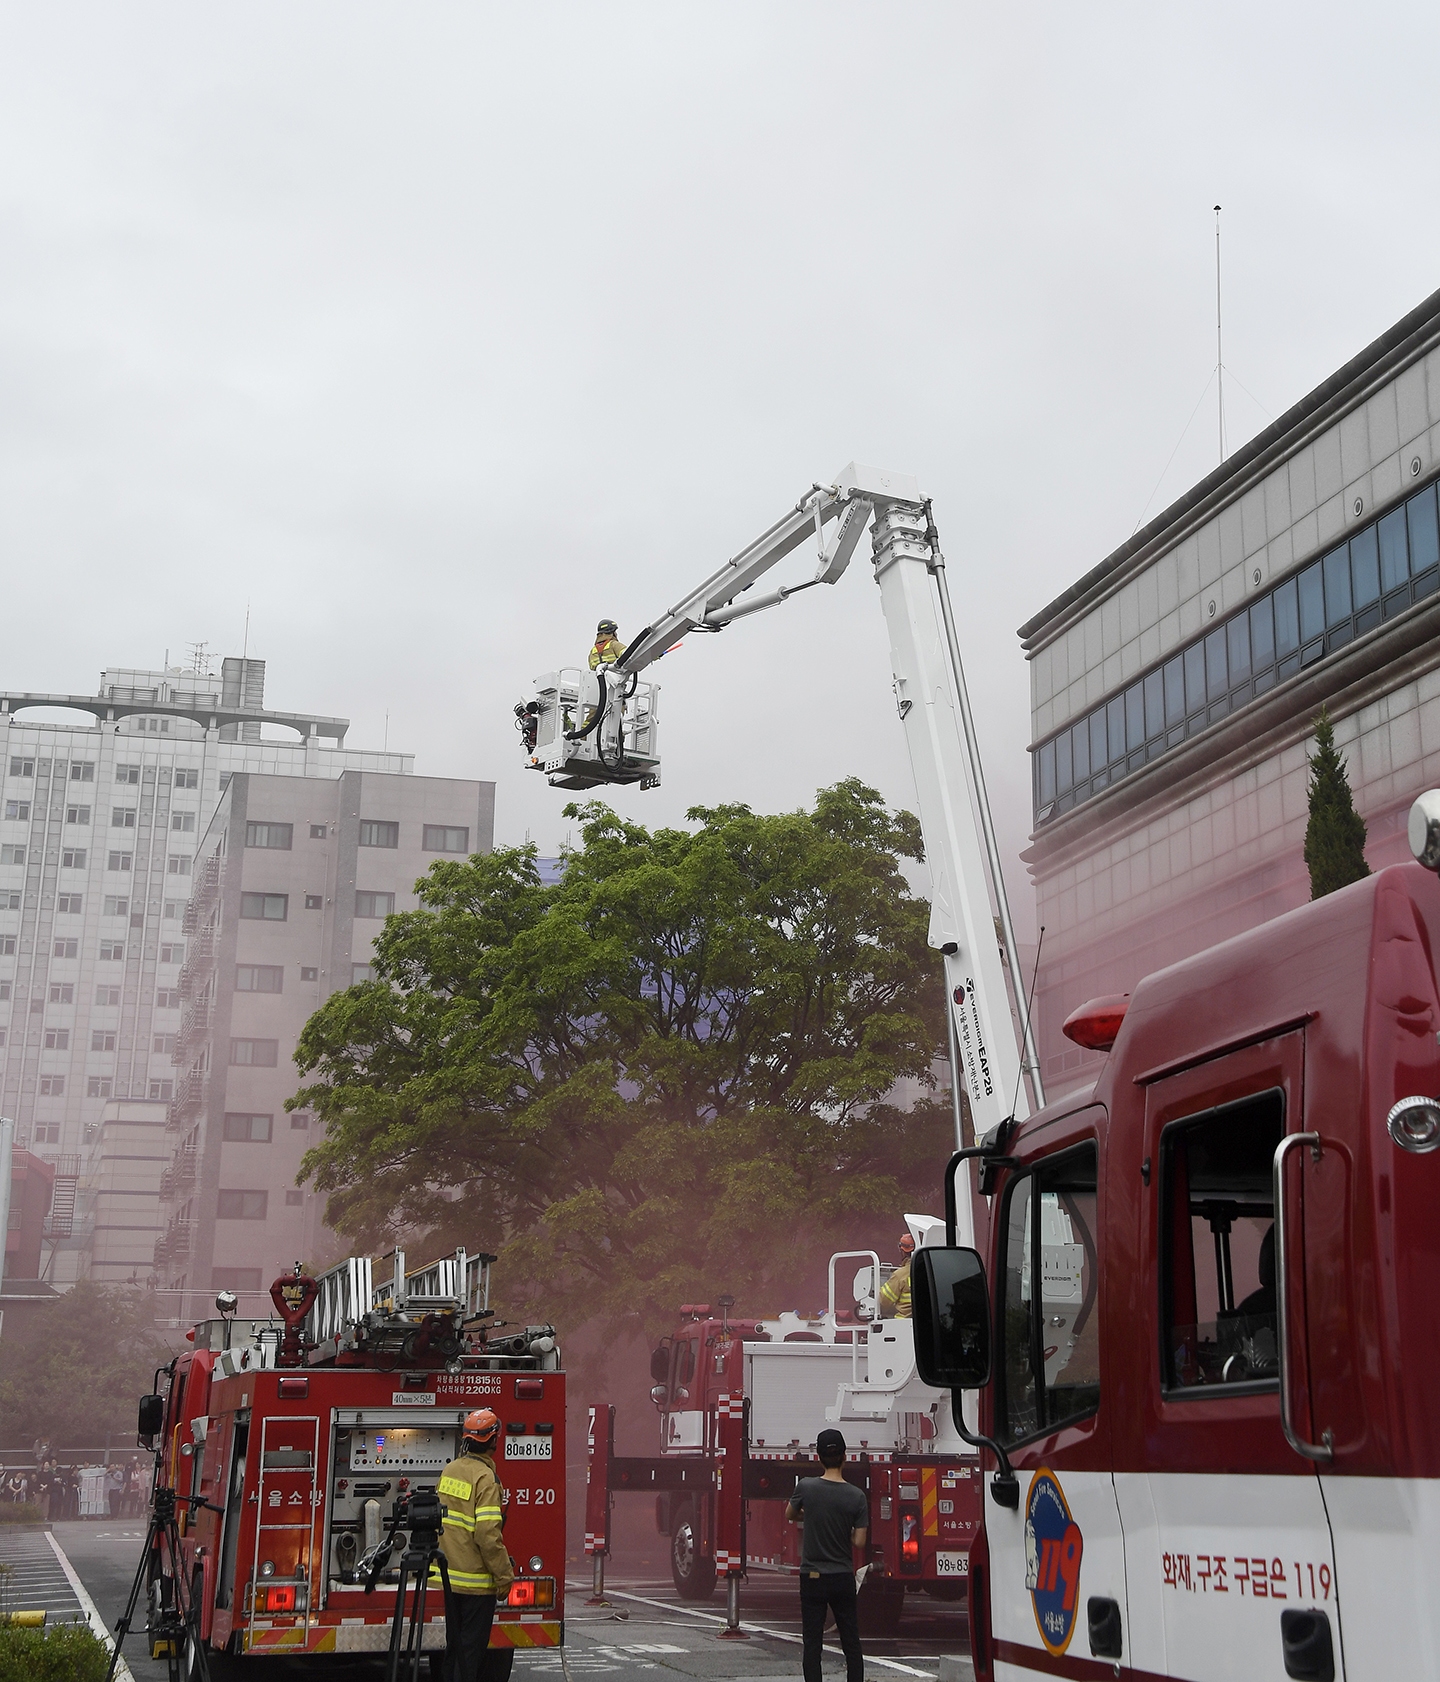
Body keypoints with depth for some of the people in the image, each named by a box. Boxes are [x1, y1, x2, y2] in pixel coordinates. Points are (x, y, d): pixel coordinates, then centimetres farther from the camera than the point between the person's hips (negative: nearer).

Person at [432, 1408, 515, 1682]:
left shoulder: (449, 1470, 6)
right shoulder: (485, 1478, -18)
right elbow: (488, 1535, -23)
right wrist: (504, 1577, -16)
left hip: (450, 1575, 7)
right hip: (476, 1582, -7)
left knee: (454, 1643, 17)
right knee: (472, 1648, 1)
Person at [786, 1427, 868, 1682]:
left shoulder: (806, 1487, -9)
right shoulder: (856, 1496, -9)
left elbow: (790, 1515, 10)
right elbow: (859, 1542, -6)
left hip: (812, 1577, 0)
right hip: (843, 1578, 0)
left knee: (812, 1645, 4)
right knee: (852, 1644, 10)